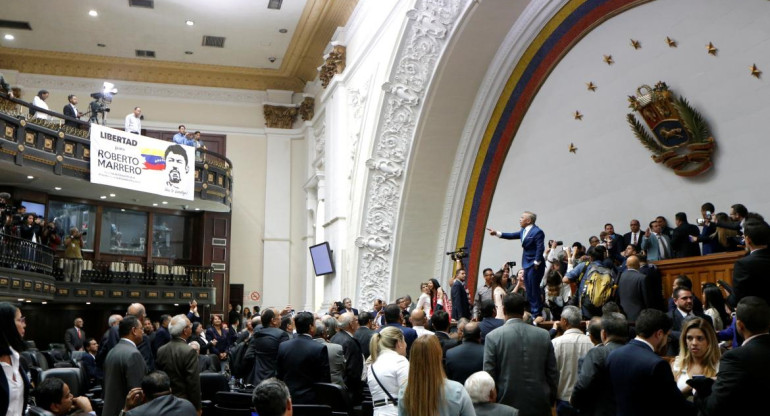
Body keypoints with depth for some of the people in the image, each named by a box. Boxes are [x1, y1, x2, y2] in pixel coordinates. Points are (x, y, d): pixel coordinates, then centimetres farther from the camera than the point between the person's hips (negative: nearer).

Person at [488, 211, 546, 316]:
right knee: (529, 290, 13)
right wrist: (497, 233, 12)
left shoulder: (537, 232, -15)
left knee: (534, 289, -7)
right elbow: (512, 236, 17)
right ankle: (531, 311, 19)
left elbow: (540, 248, -19)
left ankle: (536, 314, -2)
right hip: (527, 265, 9)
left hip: (534, 265, -9)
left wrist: (536, 263, -19)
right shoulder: (524, 231, 14)